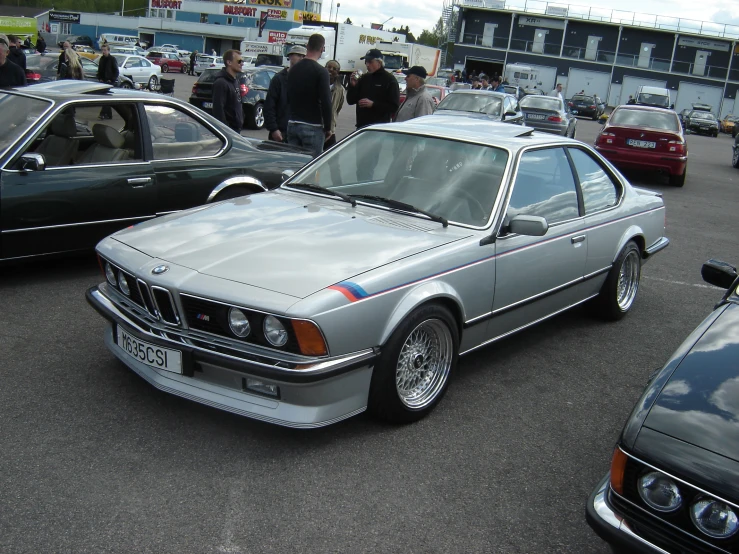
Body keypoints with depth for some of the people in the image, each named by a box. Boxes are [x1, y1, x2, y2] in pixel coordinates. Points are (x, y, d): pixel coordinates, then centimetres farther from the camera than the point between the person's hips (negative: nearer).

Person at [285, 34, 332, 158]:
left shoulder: (293, 69, 11)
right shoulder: (320, 71, -11)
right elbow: (326, 102, -15)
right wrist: (327, 128, -6)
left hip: (292, 125, 7)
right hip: (312, 127, -7)